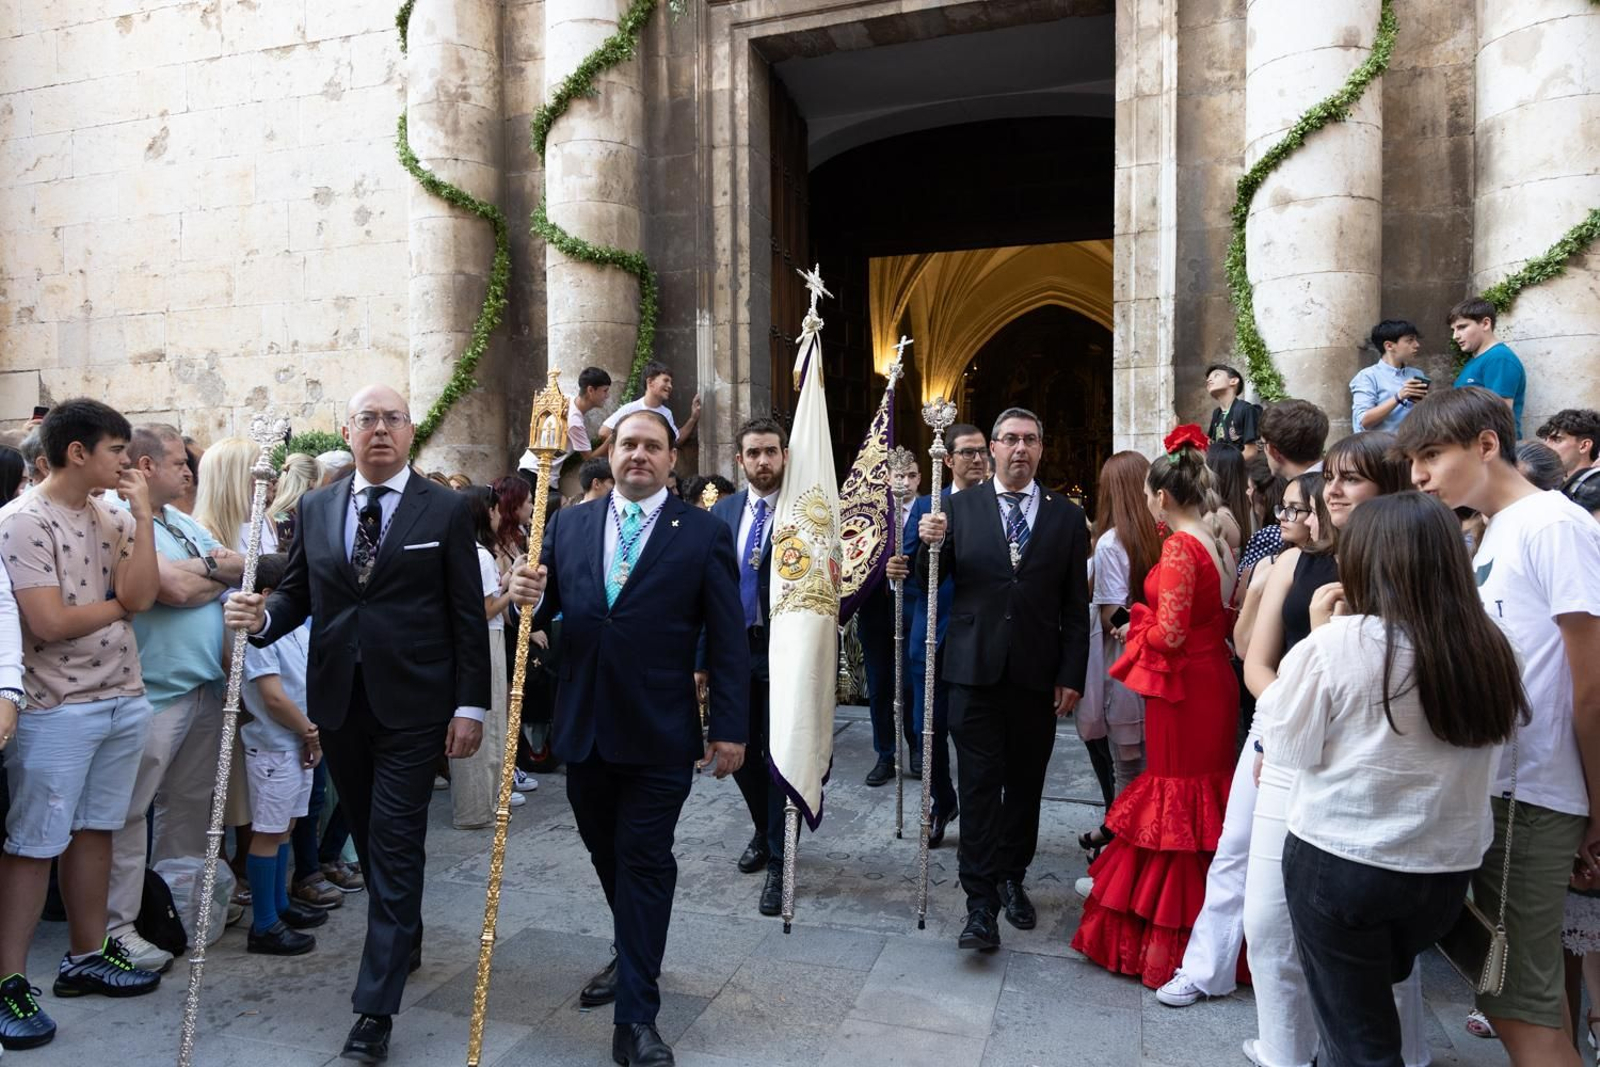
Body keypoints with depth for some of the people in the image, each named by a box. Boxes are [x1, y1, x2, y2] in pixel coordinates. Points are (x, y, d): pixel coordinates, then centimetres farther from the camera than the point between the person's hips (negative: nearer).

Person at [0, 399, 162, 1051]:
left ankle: (86, 956, 27)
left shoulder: (112, 517, 8)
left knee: (95, 831, 15)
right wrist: (117, 604, -3)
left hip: (124, 701, 7)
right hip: (58, 711, -7)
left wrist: (142, 510, -7)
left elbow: (143, 593, -6)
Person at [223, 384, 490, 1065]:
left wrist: (470, 705, -8)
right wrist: (262, 617, -12)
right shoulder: (315, 509, 8)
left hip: (412, 706, -4)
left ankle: (376, 1006, 5)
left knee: (394, 847, -3)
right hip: (338, 703, 5)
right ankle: (404, 941, 40)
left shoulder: (445, 510, -4)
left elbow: (468, 617, -5)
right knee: (369, 838, 18)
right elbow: (298, 593, 11)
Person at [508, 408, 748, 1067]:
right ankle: (630, 957, 44)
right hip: (585, 728, 4)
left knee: (645, 862, 3)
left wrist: (730, 728, -7)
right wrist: (529, 598, -16)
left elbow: (728, 639, -5)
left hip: (660, 734, -4)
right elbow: (547, 610, 8)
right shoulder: (568, 524, 6)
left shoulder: (704, 532, -4)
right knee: (606, 852, 19)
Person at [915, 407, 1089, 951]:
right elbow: (930, 582, 4)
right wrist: (930, 544, -17)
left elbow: (1075, 605, 5)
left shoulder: (1067, 516, 5)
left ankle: (1011, 878, 30)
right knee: (979, 783, -1)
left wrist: (1072, 676, 0)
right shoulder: (961, 507, 3)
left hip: (1037, 675, 2)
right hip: (975, 668, -1)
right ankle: (981, 901, 4)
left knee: (1025, 783, 13)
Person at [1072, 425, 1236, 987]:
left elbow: (1169, 634, -22)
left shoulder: (1179, 547, -19)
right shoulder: (1217, 543, 6)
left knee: (1177, 807, 3)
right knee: (1206, 801, 17)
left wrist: (1139, 625, -3)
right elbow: (1221, 617, 11)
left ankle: (1166, 936, 17)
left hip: (1182, 687, -8)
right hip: (1215, 682, 8)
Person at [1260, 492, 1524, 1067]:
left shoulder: (1339, 643, -19)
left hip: (1339, 862, -4)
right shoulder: (1491, 651, -5)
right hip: (1448, 867, 5)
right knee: (1371, 998, 28)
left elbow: (1288, 746, -9)